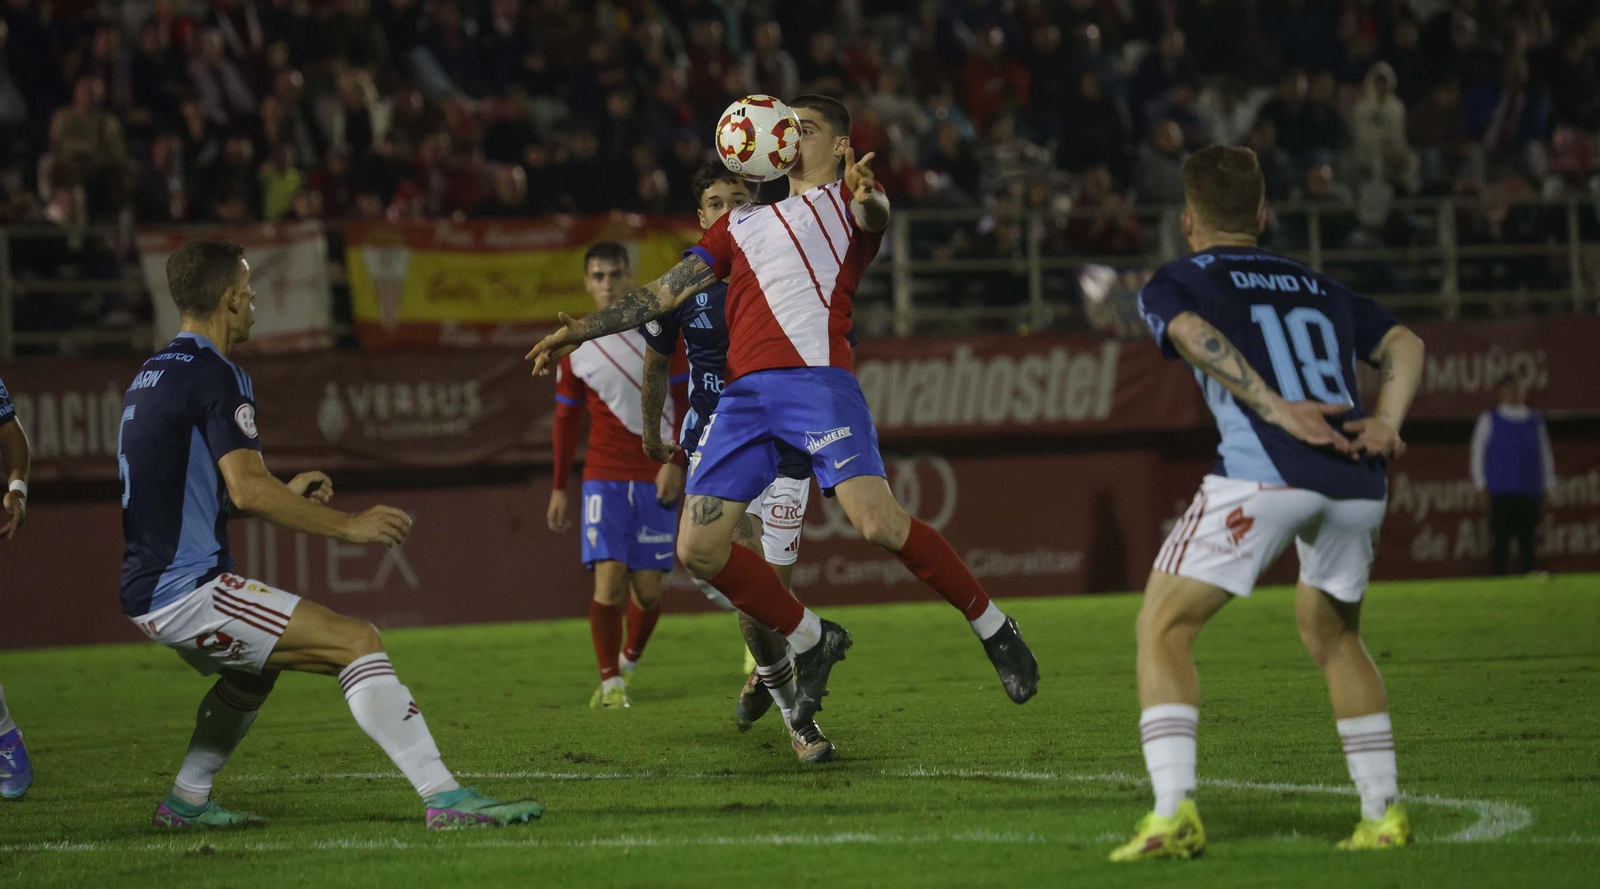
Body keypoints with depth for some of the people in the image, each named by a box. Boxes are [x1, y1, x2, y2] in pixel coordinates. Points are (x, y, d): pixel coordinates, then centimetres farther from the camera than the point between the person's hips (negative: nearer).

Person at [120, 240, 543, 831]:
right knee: (357, 643, -15)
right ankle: (444, 798, -23)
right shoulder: (215, 376, -12)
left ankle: (185, 802, 35)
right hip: (188, 588, -10)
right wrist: (346, 526, -15)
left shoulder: (151, 376, 17)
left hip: (147, 592, 10)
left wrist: (284, 495, 27)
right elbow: (248, 489, -22)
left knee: (258, 664, 35)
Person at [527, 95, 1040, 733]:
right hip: (744, 391, 6)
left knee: (878, 523, -22)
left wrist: (869, 198, -36)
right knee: (699, 548, -6)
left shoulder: (845, 198, 14)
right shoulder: (741, 224, 29)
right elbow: (664, 293, 29)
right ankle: (810, 642, 12)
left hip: (817, 377, -6)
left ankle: (992, 627, -3)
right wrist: (578, 331, 21)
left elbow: (874, 218, -11)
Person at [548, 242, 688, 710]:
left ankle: (629, 661, 24)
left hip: (656, 478, 0)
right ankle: (609, 682, -3)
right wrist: (558, 488, 11)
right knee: (609, 576, -14)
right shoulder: (576, 347, 5)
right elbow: (567, 418, 13)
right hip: (604, 476, 1)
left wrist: (676, 463, -8)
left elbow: (686, 402, 2)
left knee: (648, 588, -3)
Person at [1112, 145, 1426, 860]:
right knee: (1332, 634, 27)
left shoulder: (1174, 283, 15)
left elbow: (1193, 334, -8)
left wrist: (1276, 409, -13)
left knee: (1163, 627, 2)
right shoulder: (1319, 287, 30)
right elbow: (1403, 343, 22)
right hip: (1358, 481, 5)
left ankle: (1174, 816, -14)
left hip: (1264, 473, -5)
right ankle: (1384, 815, 22)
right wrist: (1387, 422, 7)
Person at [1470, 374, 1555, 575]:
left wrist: (1547, 485, 13)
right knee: (1501, 538, -7)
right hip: (1501, 492, -2)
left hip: (1530, 490, 2)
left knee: (1527, 536, 0)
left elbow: (1544, 453, 18)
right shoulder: (1489, 419, 8)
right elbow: (1478, 452, 7)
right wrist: (1481, 485, 1)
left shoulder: (1534, 420, 15)